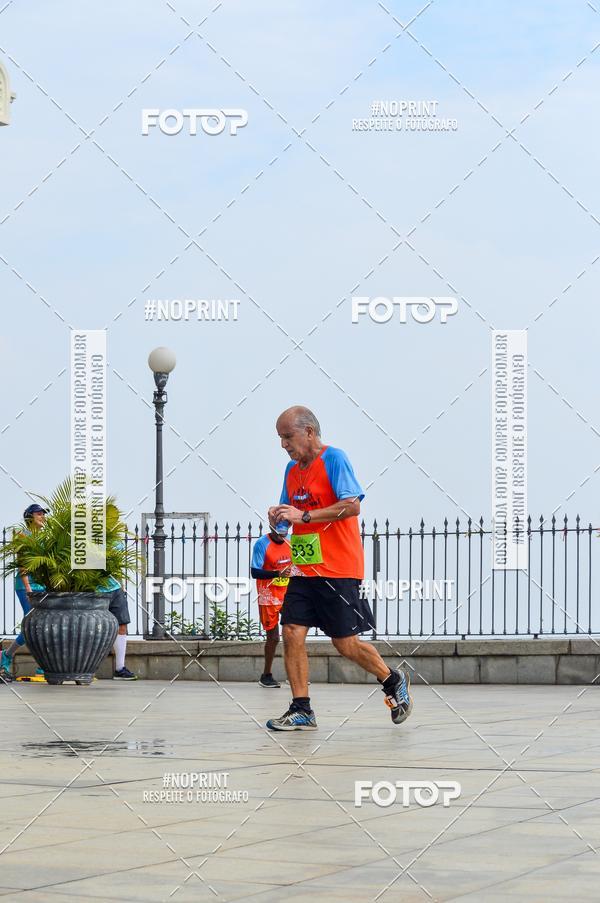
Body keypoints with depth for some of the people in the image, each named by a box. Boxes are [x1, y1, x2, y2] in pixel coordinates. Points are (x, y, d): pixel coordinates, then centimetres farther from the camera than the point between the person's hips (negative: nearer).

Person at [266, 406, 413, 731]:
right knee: (292, 632, -6)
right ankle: (301, 710, -2)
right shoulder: (292, 469, 14)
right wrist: (279, 517, 0)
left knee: (345, 643, -3)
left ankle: (394, 681, 21)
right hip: (304, 569, 7)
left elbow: (352, 505, -20)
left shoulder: (334, 458, -10)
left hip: (338, 570, -7)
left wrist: (303, 515, -23)